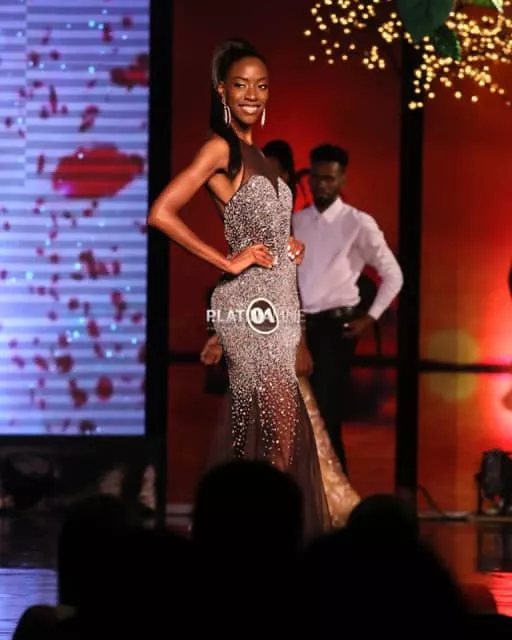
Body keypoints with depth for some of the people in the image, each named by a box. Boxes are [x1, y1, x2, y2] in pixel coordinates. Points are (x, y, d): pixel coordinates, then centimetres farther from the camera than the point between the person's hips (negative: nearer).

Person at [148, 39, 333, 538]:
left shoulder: (254, 154, 15)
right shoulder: (220, 148, -10)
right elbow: (161, 213, -21)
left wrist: (289, 246, 9)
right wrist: (228, 262, -16)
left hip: (275, 303, 8)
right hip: (251, 304, -8)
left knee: (248, 431, 9)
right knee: (284, 432, -11)